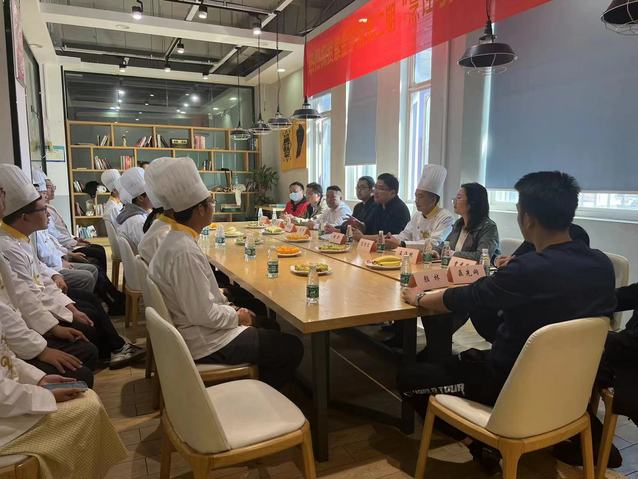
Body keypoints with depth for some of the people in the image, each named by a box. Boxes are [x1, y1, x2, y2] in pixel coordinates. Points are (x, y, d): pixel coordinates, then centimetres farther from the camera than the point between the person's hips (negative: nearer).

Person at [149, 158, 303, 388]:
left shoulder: (175, 239, 4)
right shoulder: (186, 252, -28)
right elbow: (202, 314, -27)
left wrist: (231, 308, 6)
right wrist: (236, 316, -11)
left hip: (190, 330, 10)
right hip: (204, 343, -10)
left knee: (269, 327, 23)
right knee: (292, 348, -5)